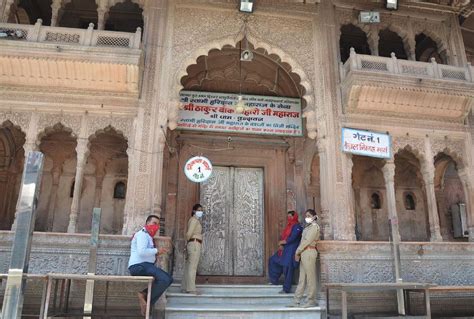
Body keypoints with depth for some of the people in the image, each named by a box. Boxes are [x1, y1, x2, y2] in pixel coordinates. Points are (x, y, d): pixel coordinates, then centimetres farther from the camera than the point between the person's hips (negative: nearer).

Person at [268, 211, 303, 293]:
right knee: (273, 261, 13)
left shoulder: (297, 226, -12)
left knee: (288, 269, -6)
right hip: (284, 250, 10)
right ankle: (274, 281, 22)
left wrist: (281, 242, -11)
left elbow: (291, 239, -22)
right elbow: (282, 237, 13)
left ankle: (286, 289, 3)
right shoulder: (288, 226, 15)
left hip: (291, 251, -10)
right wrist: (280, 245, -5)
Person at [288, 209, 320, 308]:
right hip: (304, 253, 9)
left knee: (310, 277, -3)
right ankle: (296, 301, 10)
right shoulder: (308, 227, 21)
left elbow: (307, 240, -12)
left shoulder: (314, 226, -6)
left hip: (309, 252, -9)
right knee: (302, 278, 8)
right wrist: (298, 252, 3)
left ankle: (311, 301, 5)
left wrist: (297, 252, -9)